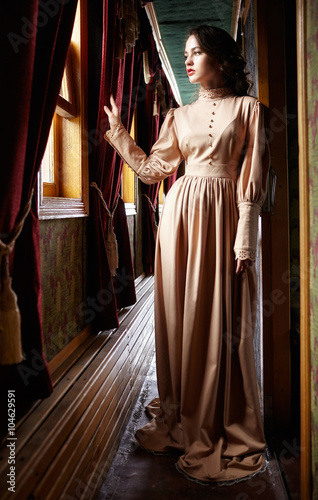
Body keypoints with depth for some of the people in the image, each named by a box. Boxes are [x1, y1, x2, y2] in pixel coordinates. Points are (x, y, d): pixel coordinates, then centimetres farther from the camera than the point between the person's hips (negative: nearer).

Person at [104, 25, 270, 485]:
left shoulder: (247, 108, 4)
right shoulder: (181, 115, 17)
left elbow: (252, 179, -4)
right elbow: (151, 168, 15)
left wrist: (245, 239, -12)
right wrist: (117, 131, 12)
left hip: (222, 215, -4)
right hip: (180, 212, 5)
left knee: (221, 322, -2)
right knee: (180, 317, 6)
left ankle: (225, 428, 14)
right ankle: (182, 421, 22)